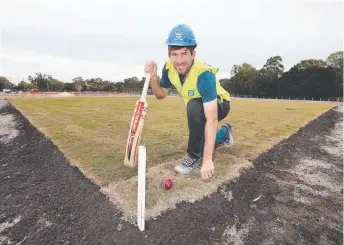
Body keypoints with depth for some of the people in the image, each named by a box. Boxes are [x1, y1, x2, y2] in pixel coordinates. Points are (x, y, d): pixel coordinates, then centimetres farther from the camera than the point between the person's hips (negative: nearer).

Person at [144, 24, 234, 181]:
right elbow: (161, 94, -4)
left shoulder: (204, 74, -37)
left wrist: (207, 159, -45)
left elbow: (212, 120, -42)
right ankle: (224, 133, 40)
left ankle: (194, 156, -18)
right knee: (201, 143, 12)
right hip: (197, 110, 6)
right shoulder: (169, 67, -19)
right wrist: (153, 76, -25)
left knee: (194, 106, -38)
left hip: (220, 106, -6)